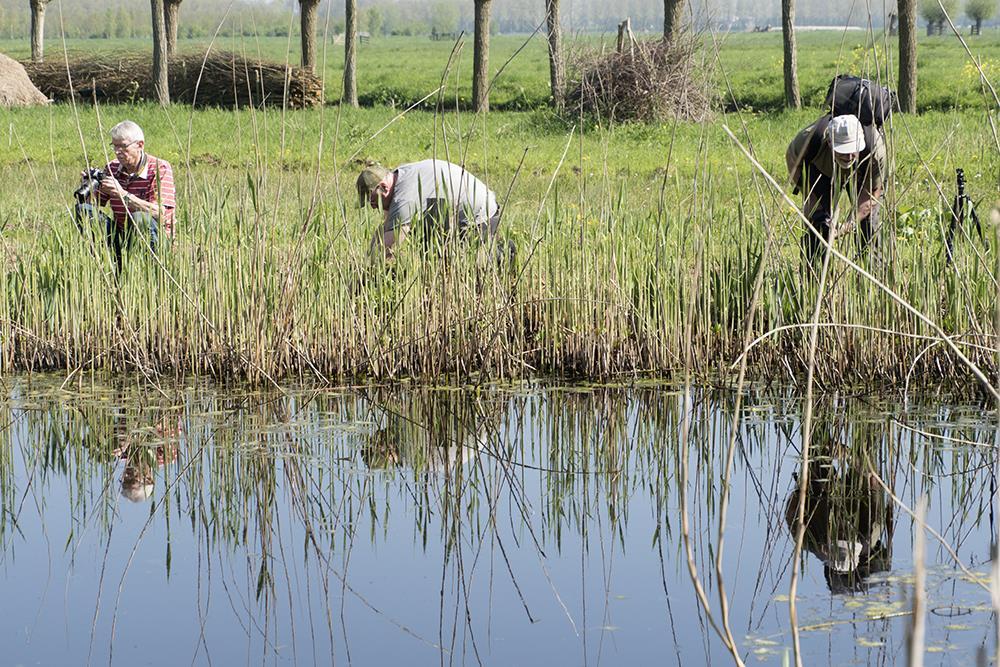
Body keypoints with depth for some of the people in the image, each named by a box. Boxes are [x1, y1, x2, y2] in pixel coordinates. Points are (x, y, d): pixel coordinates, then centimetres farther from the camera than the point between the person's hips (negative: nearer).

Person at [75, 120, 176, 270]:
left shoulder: (160, 169, -13)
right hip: (121, 234, 5)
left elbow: (160, 213, -26)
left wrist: (123, 194, -31)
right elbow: (95, 202, 6)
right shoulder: (112, 168, 4)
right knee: (83, 208, -9)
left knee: (140, 218, -37)